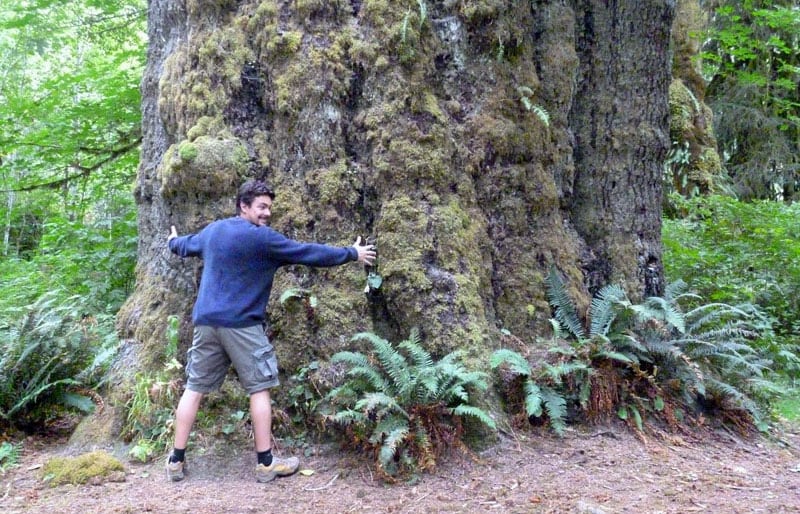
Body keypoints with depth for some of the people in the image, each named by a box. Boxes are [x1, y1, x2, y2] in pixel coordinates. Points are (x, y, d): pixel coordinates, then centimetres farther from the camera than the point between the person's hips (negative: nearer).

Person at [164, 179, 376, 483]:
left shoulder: (212, 230, 13)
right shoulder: (262, 238, -8)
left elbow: (186, 246, 34)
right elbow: (307, 253, -6)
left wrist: (173, 241, 60)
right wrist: (352, 254, 4)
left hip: (205, 321, 7)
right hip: (241, 324, -7)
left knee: (194, 389, 10)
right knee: (259, 389, 2)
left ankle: (176, 460, 16)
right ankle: (266, 463, 6)